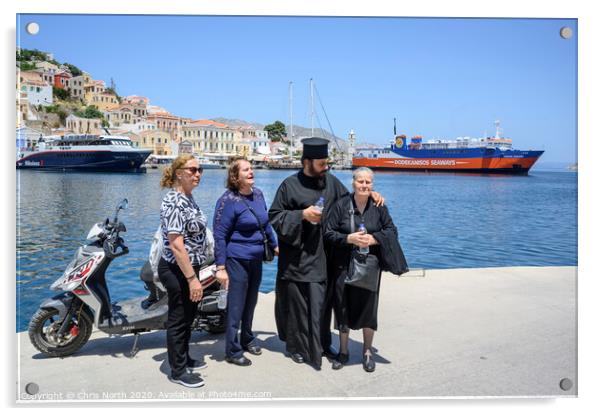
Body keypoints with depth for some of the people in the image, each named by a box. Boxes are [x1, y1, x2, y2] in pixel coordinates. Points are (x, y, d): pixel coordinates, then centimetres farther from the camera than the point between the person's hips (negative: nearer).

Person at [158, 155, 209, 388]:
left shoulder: (188, 198, 9)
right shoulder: (174, 202, -22)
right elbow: (176, 245, -26)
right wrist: (192, 278, -26)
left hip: (188, 268, 10)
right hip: (178, 271, -10)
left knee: (188, 316, 21)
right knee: (178, 320, 4)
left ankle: (184, 359, 37)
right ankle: (178, 371, 19)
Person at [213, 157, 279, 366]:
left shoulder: (258, 193, 4)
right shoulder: (228, 200, -15)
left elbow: (266, 222, 17)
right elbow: (219, 235, -15)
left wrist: (275, 245, 21)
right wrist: (221, 267, -17)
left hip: (256, 259, 7)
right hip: (237, 260, -6)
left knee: (251, 303, 19)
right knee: (236, 307, 2)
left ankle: (247, 340, 37)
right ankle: (233, 351, 16)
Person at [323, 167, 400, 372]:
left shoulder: (379, 207, 1)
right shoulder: (341, 205, -3)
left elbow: (392, 231, 4)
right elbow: (328, 232, -3)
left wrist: (373, 239, -13)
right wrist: (349, 238, -17)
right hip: (344, 265, -1)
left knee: (368, 307, 7)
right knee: (343, 307, 6)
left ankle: (367, 351, 26)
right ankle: (343, 351, 24)